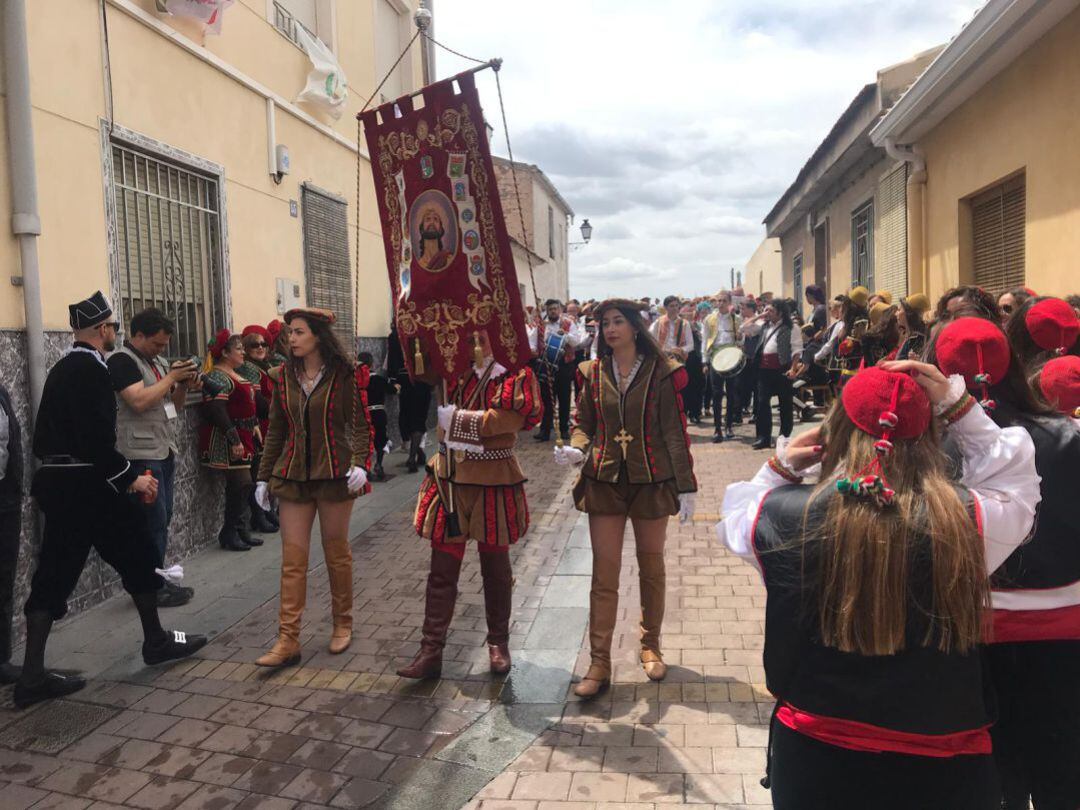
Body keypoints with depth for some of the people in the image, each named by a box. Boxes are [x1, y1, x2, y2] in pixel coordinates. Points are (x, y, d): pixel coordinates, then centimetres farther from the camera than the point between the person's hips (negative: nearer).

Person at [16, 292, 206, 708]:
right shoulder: (93, 371, -16)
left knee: (54, 576, 9)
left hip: (55, 483, 9)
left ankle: (32, 675, 11)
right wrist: (132, 478, -13)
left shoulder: (61, 369, 13)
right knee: (138, 555, 10)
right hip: (86, 486, -9)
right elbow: (97, 440, -24)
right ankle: (156, 641, 24)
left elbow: (44, 438, 16)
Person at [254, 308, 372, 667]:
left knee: (337, 552, 9)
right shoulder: (284, 376, 6)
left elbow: (361, 425, -6)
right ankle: (288, 640, 7)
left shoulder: (344, 375, -6)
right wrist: (264, 476, 10)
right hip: (292, 475, 4)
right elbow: (276, 431, 11)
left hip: (334, 473, -3)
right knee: (292, 558, 2)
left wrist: (360, 464, -21)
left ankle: (342, 624, 27)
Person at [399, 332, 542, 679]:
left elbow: (504, 418, -20)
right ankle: (431, 651, 14)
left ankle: (498, 643, 31)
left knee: (495, 566, 12)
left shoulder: (516, 375, -7)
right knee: (442, 568, 5)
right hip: (450, 478, 3)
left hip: (494, 482, -3)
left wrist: (455, 419, -14)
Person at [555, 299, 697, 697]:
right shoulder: (593, 373, 3)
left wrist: (686, 486, -5)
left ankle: (650, 646, 33)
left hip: (651, 481, -1)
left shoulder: (661, 373, -4)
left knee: (651, 567, 14)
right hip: (604, 481, 1)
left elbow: (675, 432, -4)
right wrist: (578, 449, -13)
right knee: (604, 574, 2)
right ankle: (599, 664, 10)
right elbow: (583, 423, 9)